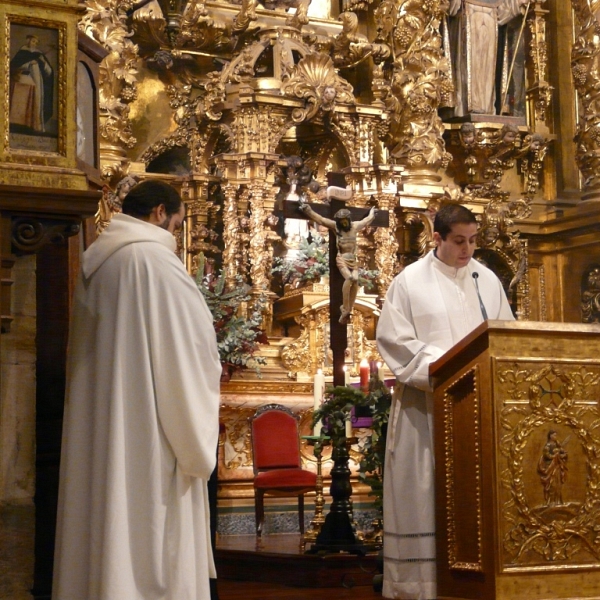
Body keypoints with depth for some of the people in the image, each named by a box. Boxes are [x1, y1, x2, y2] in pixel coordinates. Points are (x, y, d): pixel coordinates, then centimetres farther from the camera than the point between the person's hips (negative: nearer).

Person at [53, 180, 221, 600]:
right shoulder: (155, 258, -12)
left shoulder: (95, 261, 13)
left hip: (97, 425, 8)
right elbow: (193, 340, -14)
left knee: (105, 524, 10)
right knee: (151, 527, -4)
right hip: (149, 427, -8)